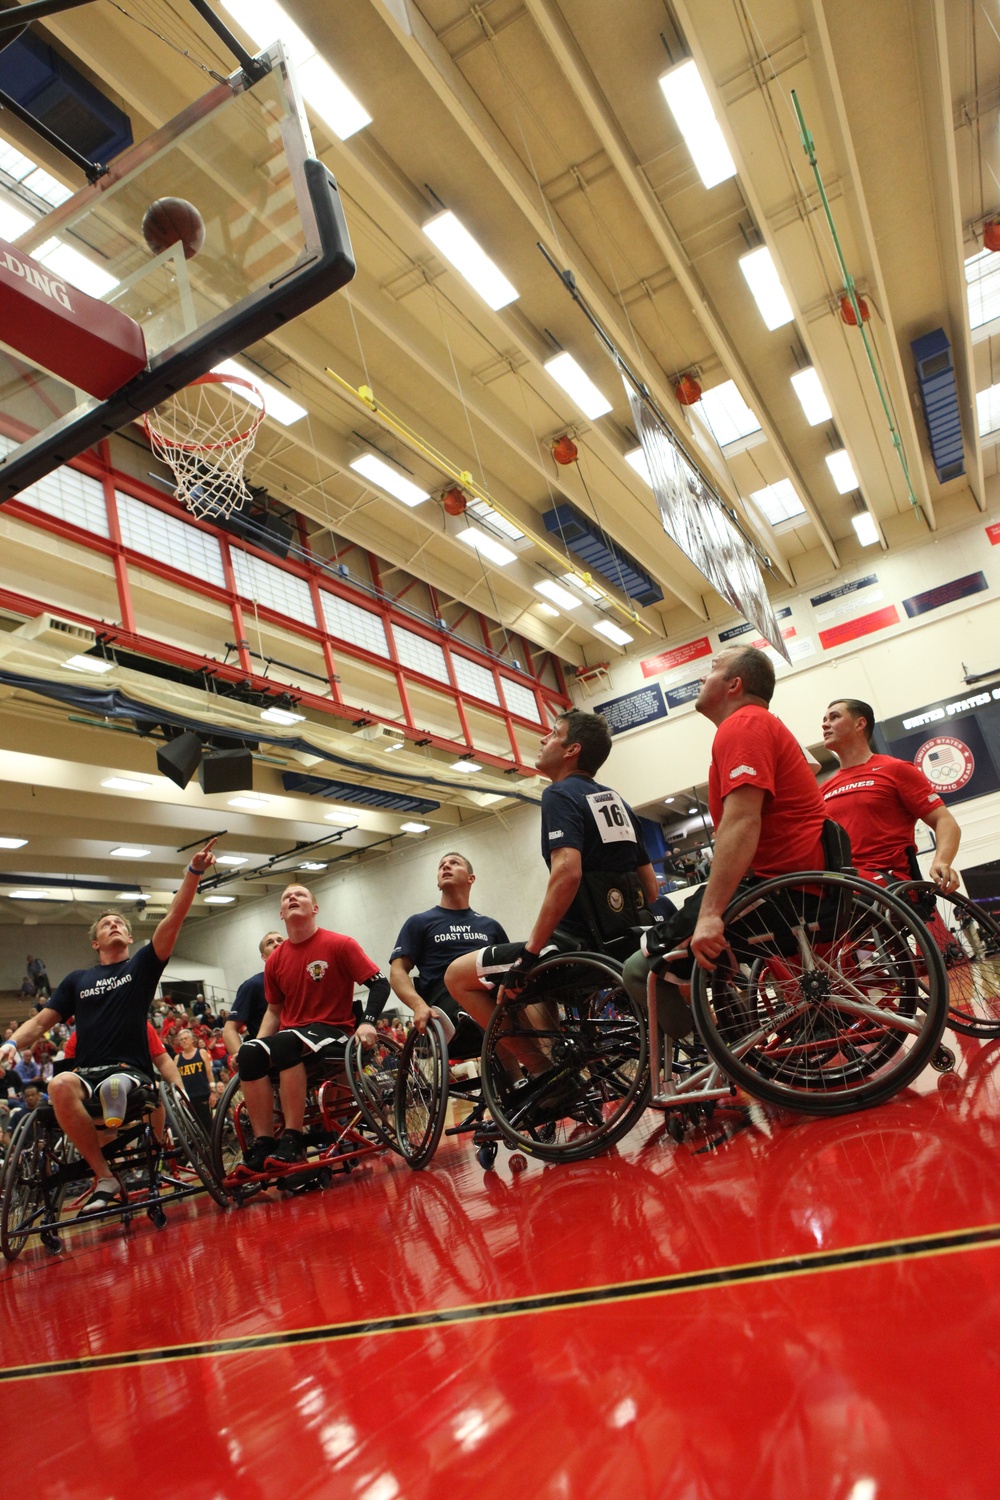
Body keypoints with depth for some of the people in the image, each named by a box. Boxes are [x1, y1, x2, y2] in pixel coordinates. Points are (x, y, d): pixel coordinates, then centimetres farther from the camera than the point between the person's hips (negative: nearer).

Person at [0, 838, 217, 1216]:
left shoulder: (142, 965, 9)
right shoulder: (77, 979, 19)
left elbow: (173, 920, -4)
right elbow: (41, 1021, 18)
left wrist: (193, 872, -17)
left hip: (132, 1070, -3)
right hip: (87, 1071, 4)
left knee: (114, 1086, -40)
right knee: (60, 1085, -33)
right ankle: (105, 1178, -27)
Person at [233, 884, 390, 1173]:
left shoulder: (340, 944, -6)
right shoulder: (276, 959, 9)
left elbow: (380, 983, -6)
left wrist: (368, 1023, -20)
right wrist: (257, 1041, 4)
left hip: (333, 1032, -5)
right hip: (291, 1034, 5)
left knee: (285, 1043, -36)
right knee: (249, 1053, -26)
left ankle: (292, 1140, -29)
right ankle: (263, 1145, -20)